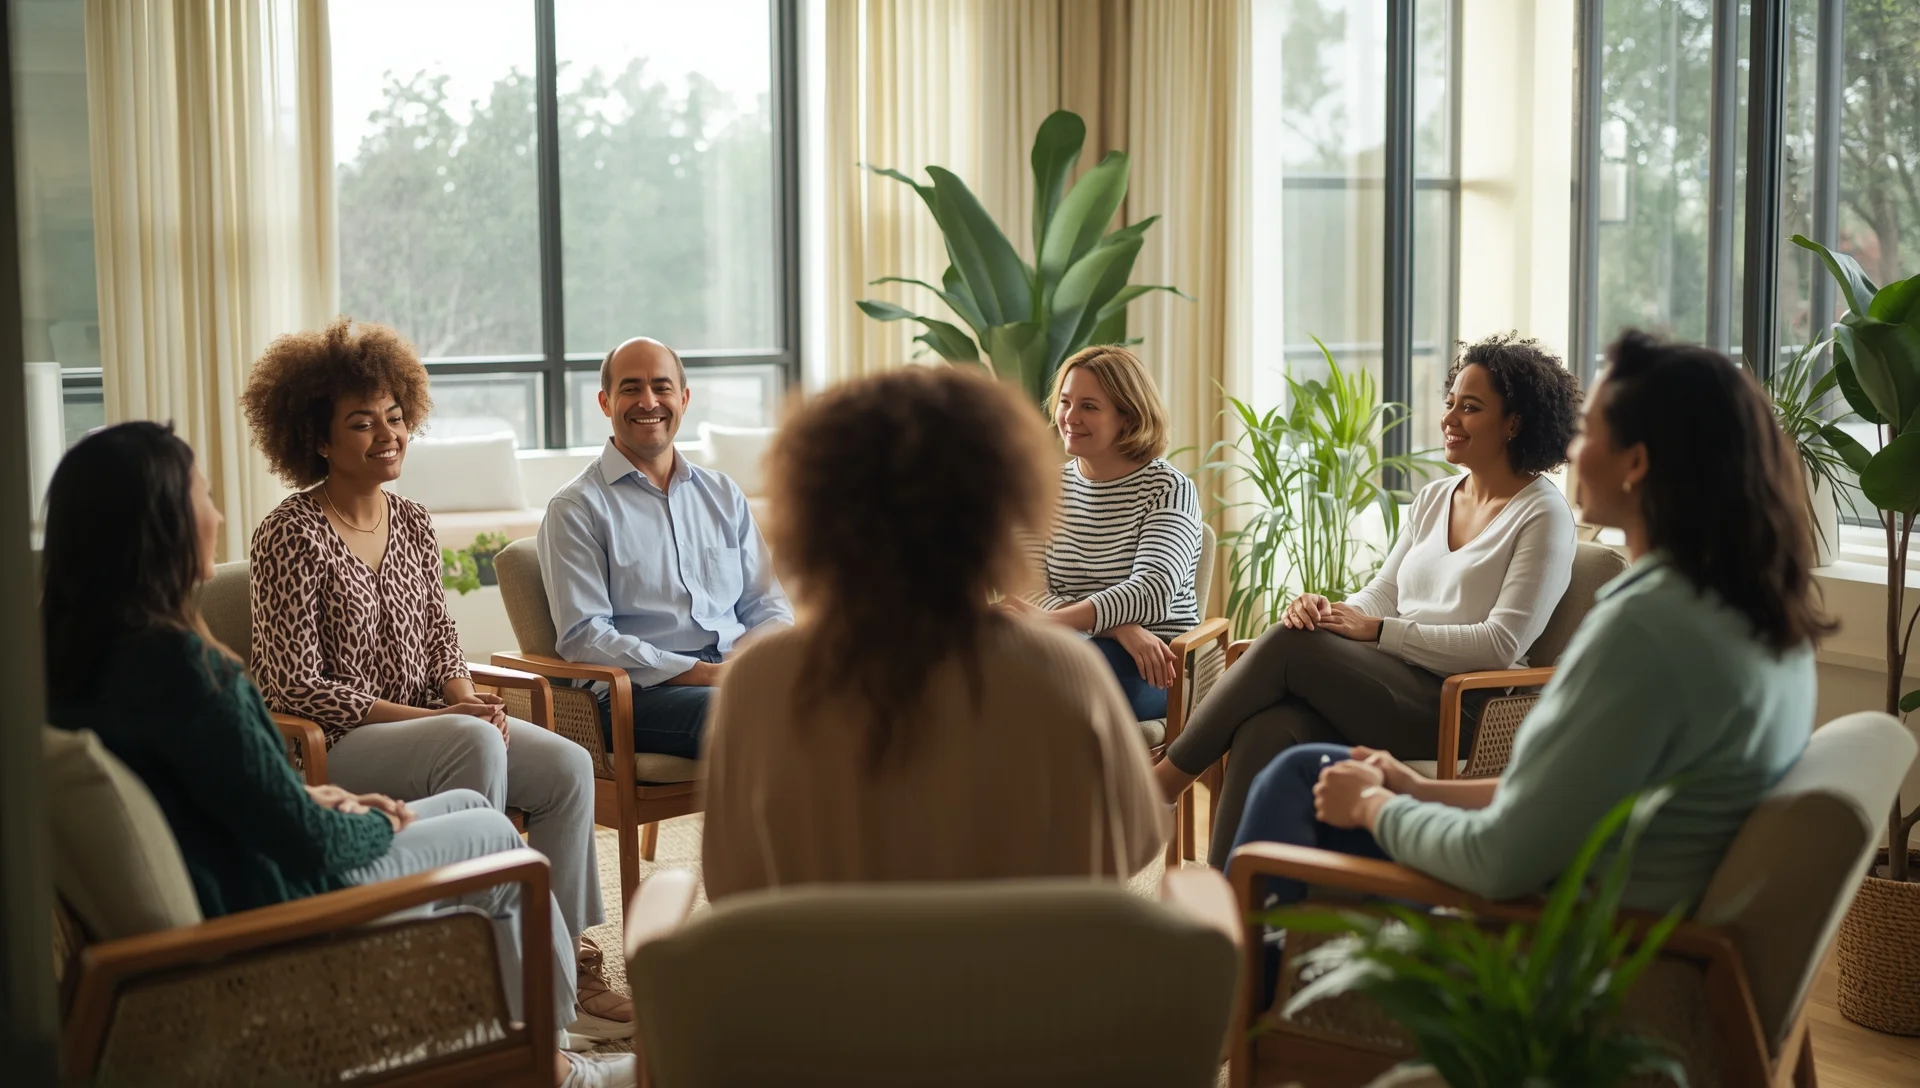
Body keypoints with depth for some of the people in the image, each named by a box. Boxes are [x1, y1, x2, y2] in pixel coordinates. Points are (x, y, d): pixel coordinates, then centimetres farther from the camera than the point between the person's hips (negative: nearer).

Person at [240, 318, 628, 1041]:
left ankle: (565, 968, -7)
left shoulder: (412, 523, 10)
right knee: (475, 744, -33)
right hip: (332, 746, -7)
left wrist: (466, 698, -9)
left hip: (434, 725, 7)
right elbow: (295, 688, -15)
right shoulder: (291, 536, -11)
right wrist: (447, 718, -20)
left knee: (569, 766, -15)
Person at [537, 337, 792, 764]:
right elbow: (582, 636, -5)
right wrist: (699, 673, -14)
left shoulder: (723, 494, 22)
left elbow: (765, 602, 22)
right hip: (639, 693, -5)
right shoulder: (576, 508, 5)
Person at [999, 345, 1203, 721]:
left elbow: (1153, 593, -18)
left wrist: (1051, 621, -34)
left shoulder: (1168, 489, -2)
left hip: (1155, 664, -3)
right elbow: (1029, 596, -2)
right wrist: (1119, 628, -21)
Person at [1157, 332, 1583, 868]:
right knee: (1265, 731, -25)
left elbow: (1502, 644, -12)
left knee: (1291, 646, -24)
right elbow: (1381, 595, 18)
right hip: (1393, 687, 6)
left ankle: (1166, 777, -11)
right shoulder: (1434, 497, 20)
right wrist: (1330, 611, -7)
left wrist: (1379, 630, -16)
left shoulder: (1543, 515, -3)